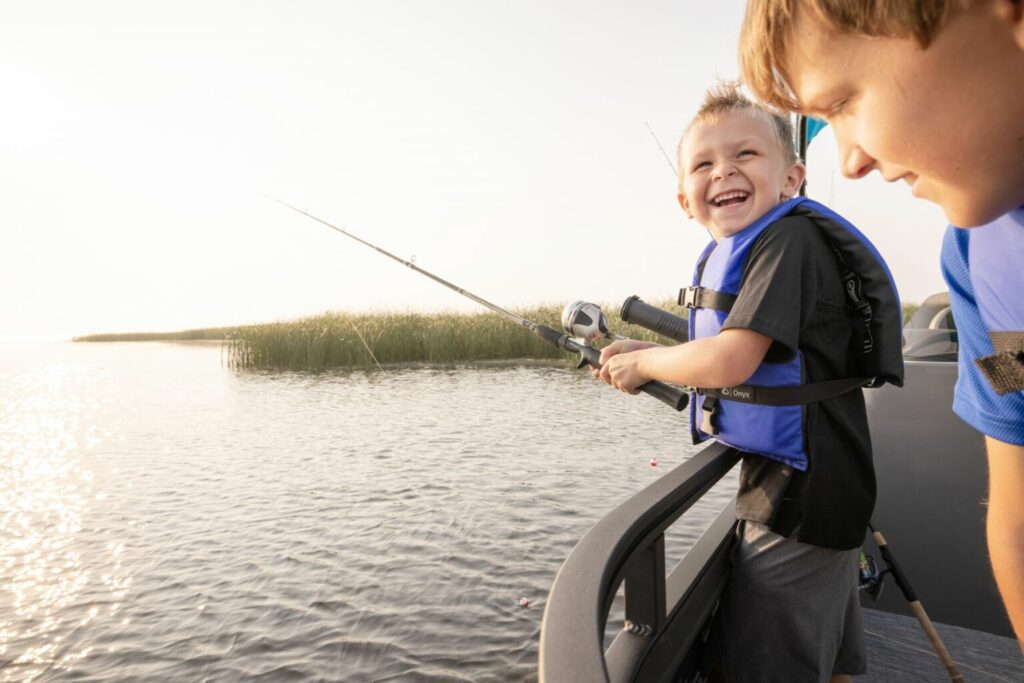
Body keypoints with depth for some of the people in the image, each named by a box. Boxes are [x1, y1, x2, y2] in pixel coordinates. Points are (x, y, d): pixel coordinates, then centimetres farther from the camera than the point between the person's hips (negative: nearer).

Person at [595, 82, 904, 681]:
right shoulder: (732, 253, 9)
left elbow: (728, 363, -30)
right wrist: (647, 354, 6)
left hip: (801, 498, -9)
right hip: (804, 491, 9)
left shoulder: (790, 239, -20)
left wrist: (642, 363, -12)